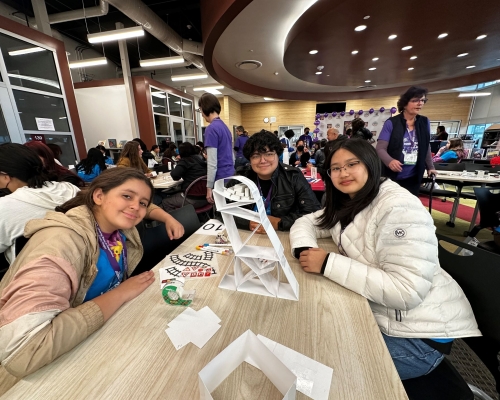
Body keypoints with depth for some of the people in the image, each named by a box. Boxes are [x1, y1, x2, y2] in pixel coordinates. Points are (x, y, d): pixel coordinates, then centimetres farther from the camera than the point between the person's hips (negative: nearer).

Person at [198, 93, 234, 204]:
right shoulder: (224, 126, 13)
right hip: (230, 175, 8)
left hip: (221, 178, -8)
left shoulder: (211, 128, -14)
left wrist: (209, 187, -13)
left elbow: (212, 163, -18)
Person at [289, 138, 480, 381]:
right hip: (375, 311, 6)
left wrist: (327, 264, -30)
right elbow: (305, 222, 3)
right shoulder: (347, 203, 1)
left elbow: (406, 291, -28)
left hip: (417, 334, -6)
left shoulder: (400, 207, -24)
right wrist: (304, 249, -18)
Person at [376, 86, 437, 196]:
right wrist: (390, 161, -31)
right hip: (392, 177, -4)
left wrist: (430, 167, 22)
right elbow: (380, 148, -13)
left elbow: (426, 147, 18)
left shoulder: (425, 122, 8)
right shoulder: (391, 123, -8)